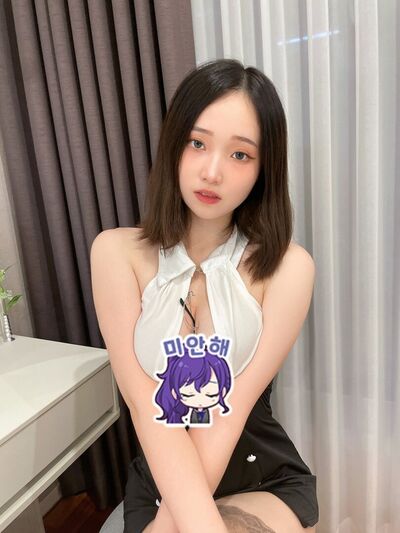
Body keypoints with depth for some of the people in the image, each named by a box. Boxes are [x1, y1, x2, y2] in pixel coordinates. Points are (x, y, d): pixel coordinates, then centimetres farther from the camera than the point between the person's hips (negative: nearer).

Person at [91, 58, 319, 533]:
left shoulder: (288, 267, -11)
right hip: (160, 485, 1)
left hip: (269, 483, 0)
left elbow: (232, 407, -17)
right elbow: (145, 402, -18)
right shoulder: (116, 252, -10)